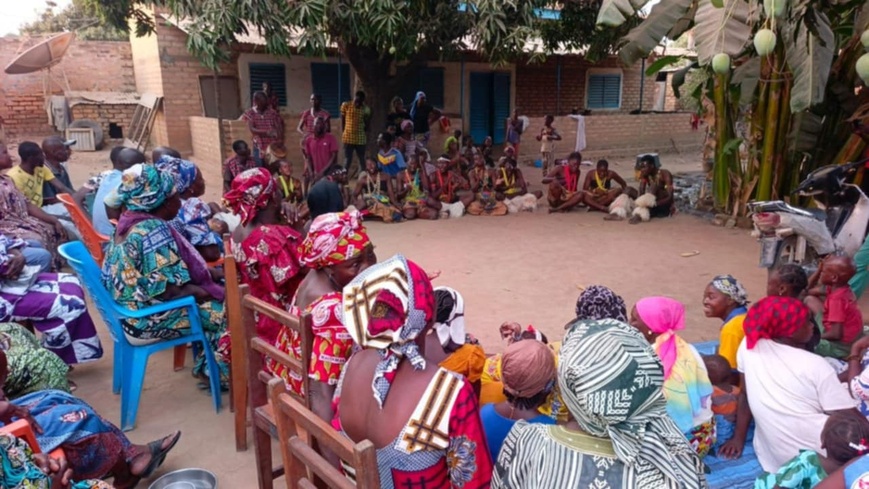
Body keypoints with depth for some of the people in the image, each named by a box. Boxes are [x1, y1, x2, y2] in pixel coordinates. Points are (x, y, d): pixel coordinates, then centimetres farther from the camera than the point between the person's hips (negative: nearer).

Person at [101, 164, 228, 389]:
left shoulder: (129, 221, 3)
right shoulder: (154, 230, -25)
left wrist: (209, 275, 10)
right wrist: (209, 291, -10)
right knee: (224, 310, -2)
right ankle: (219, 374, 12)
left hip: (131, 309, 9)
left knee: (210, 301, 15)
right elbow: (169, 289, -26)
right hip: (147, 319, -9)